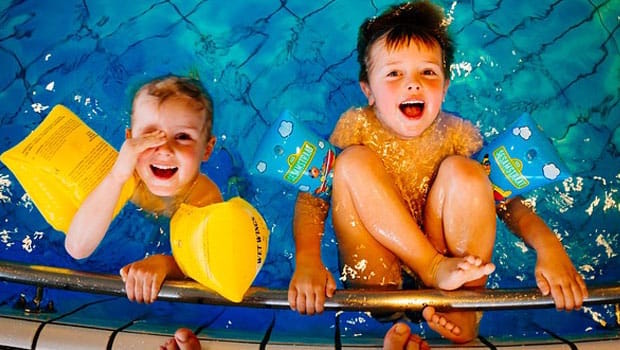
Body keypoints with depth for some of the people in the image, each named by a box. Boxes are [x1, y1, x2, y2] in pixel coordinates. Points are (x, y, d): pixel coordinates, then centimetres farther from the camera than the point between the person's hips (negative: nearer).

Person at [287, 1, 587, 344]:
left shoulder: (457, 134, -5)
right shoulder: (356, 126, -8)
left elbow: (507, 197, -6)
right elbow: (313, 195, -13)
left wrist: (547, 245, -26)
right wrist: (307, 260, -31)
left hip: (450, 254, 1)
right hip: (373, 261, 0)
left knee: (462, 171, -24)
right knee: (353, 162, -22)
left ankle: (465, 305, -16)